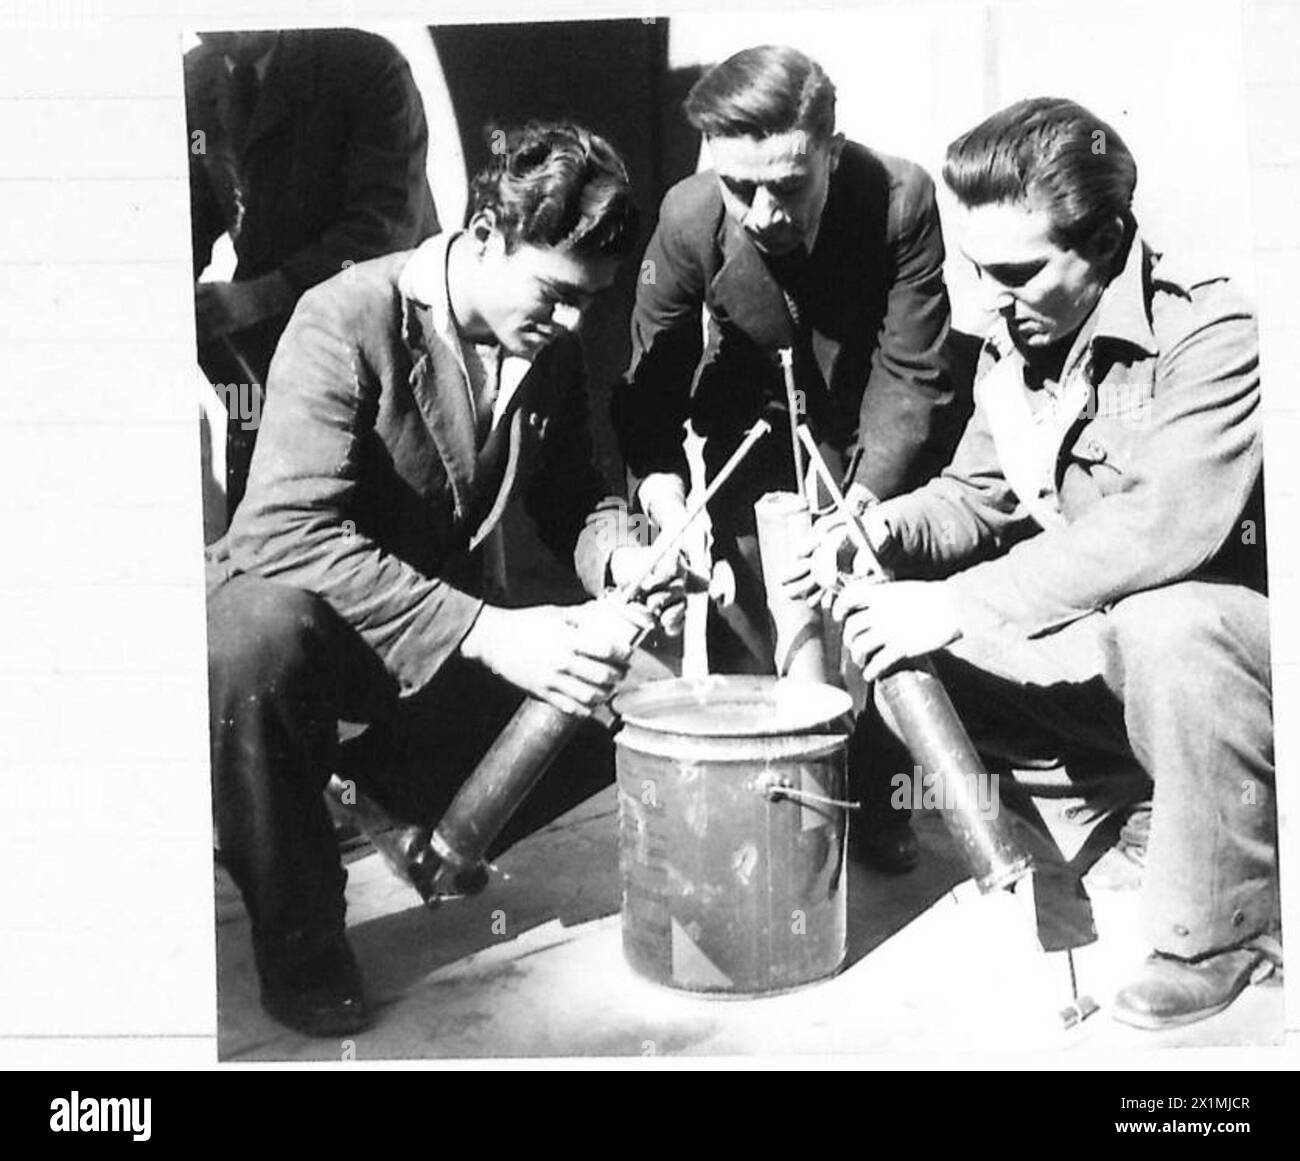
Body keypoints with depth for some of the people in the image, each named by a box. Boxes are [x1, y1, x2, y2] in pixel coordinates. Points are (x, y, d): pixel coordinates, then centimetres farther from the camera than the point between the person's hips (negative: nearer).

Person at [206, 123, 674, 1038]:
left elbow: (572, 500, 9)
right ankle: (298, 938, -16)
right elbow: (290, 531, -33)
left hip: (454, 633, 7)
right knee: (259, 633, -39)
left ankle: (399, 791, 19)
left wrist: (620, 560, -16)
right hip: (309, 608, -6)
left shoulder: (551, 344, -2)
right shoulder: (348, 321, -22)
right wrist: (487, 631, -41)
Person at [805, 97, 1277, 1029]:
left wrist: (960, 603, -36)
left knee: (1167, 622, -41)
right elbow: (976, 496, 11)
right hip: (1101, 642, 7)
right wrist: (879, 530, -12)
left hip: (1231, 633, -7)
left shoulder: (1212, 331, -21)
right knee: (871, 622, -1)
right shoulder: (1013, 344, 3)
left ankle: (1217, 934, -17)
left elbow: (1168, 524, -35)